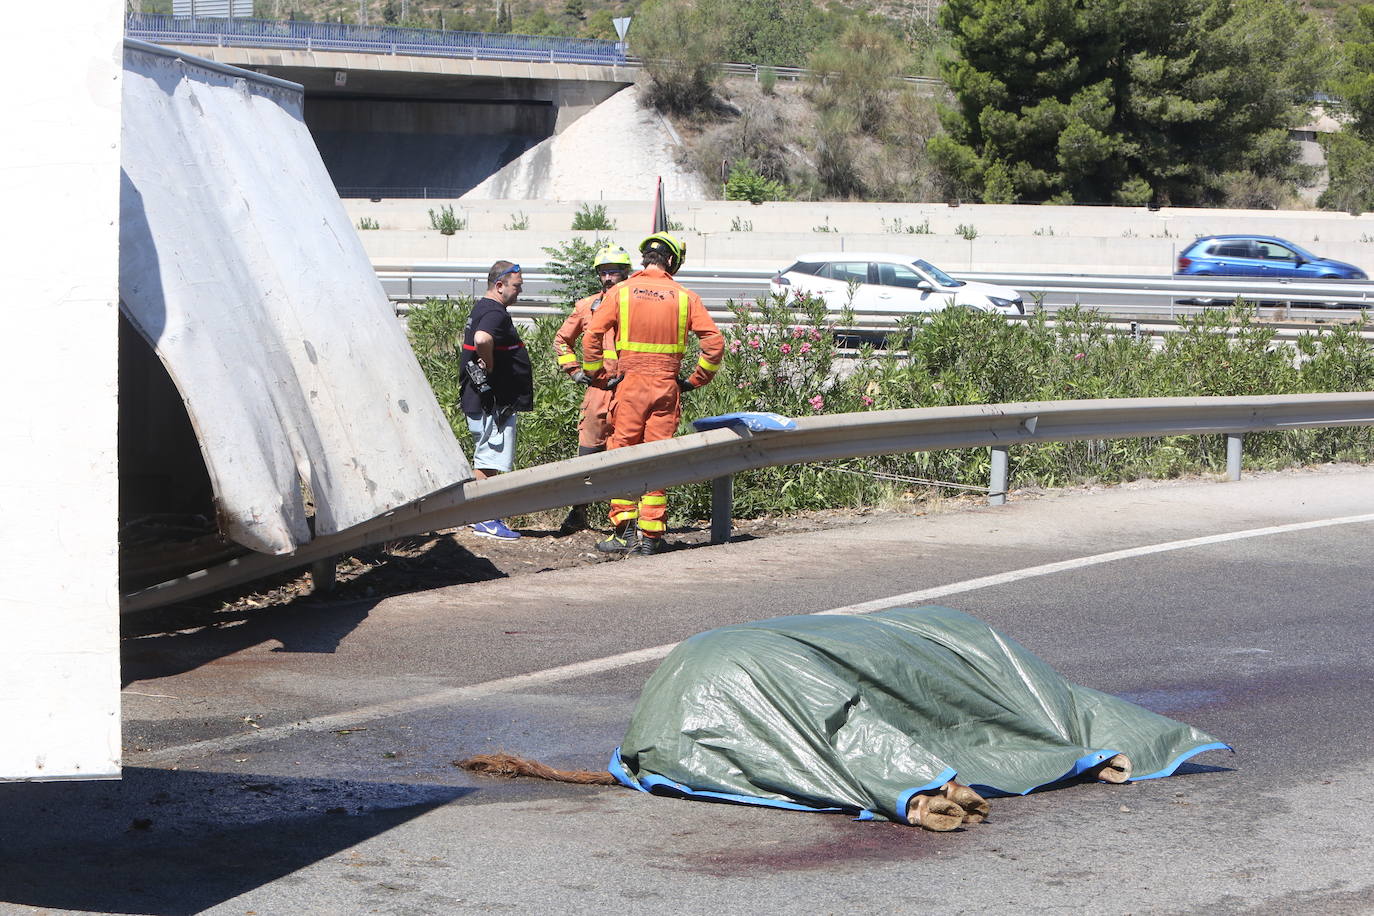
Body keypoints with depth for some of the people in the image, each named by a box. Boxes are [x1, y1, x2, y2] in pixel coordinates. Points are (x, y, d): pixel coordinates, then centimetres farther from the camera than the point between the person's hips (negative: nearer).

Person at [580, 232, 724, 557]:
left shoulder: (620, 292, 0)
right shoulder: (684, 297, 2)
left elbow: (591, 338, -5)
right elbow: (714, 341, -3)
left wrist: (599, 376, 5)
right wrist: (695, 380, 7)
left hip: (629, 385, -1)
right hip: (667, 387, 1)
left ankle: (624, 532, 2)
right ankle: (650, 536, 5)